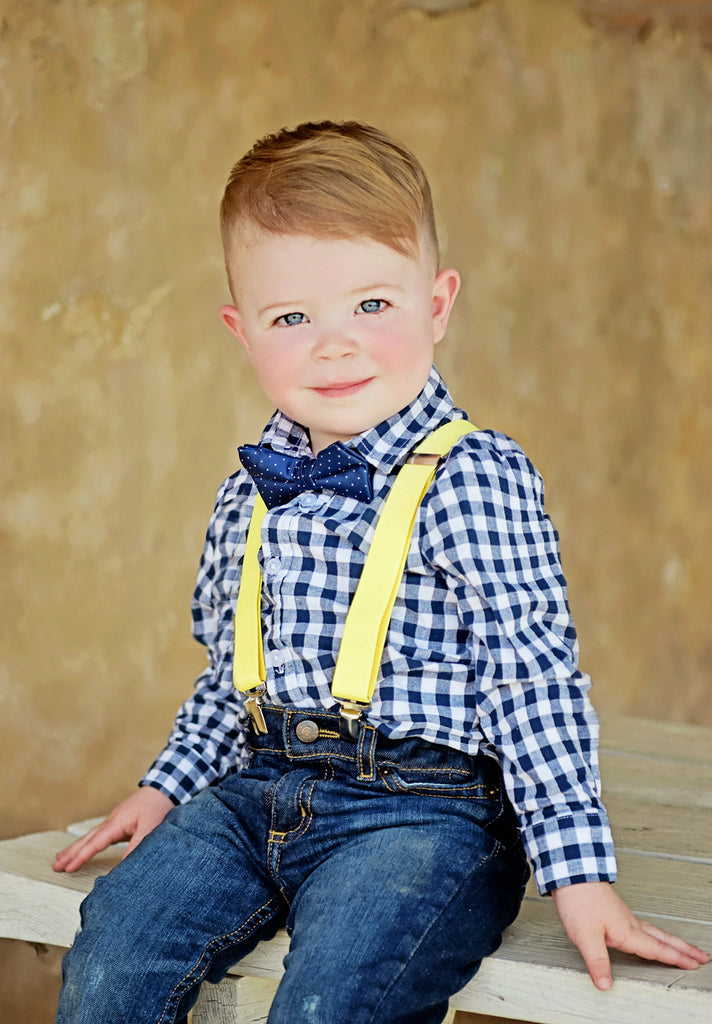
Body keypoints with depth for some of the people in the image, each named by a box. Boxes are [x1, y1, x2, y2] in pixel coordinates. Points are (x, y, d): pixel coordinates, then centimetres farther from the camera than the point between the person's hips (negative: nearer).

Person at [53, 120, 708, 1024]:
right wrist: (168, 786, 19)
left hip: (420, 809, -6)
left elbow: (535, 678, -12)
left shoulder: (475, 481, -9)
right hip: (253, 791, 6)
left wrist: (577, 871, -16)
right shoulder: (250, 492, 12)